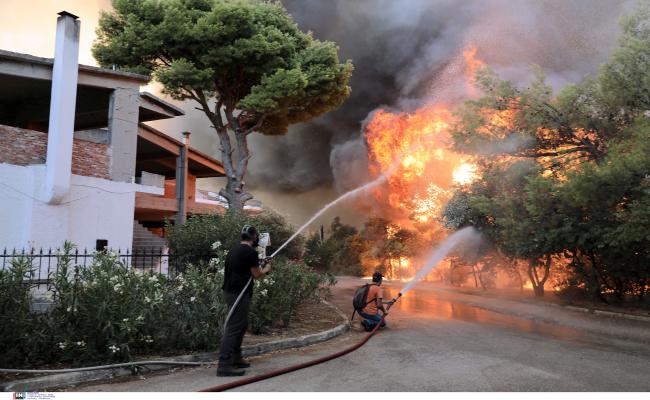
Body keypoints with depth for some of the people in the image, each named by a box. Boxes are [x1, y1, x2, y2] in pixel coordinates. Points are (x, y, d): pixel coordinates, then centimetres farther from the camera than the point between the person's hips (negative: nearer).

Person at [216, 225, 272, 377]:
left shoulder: (234, 250, 15)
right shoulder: (250, 252, -12)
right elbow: (256, 274, -6)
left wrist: (259, 266, 24)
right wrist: (266, 269, 13)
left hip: (231, 291, 10)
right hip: (239, 294, -10)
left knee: (241, 325, 19)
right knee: (234, 328, -10)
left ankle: (235, 358, 25)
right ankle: (224, 365, -11)